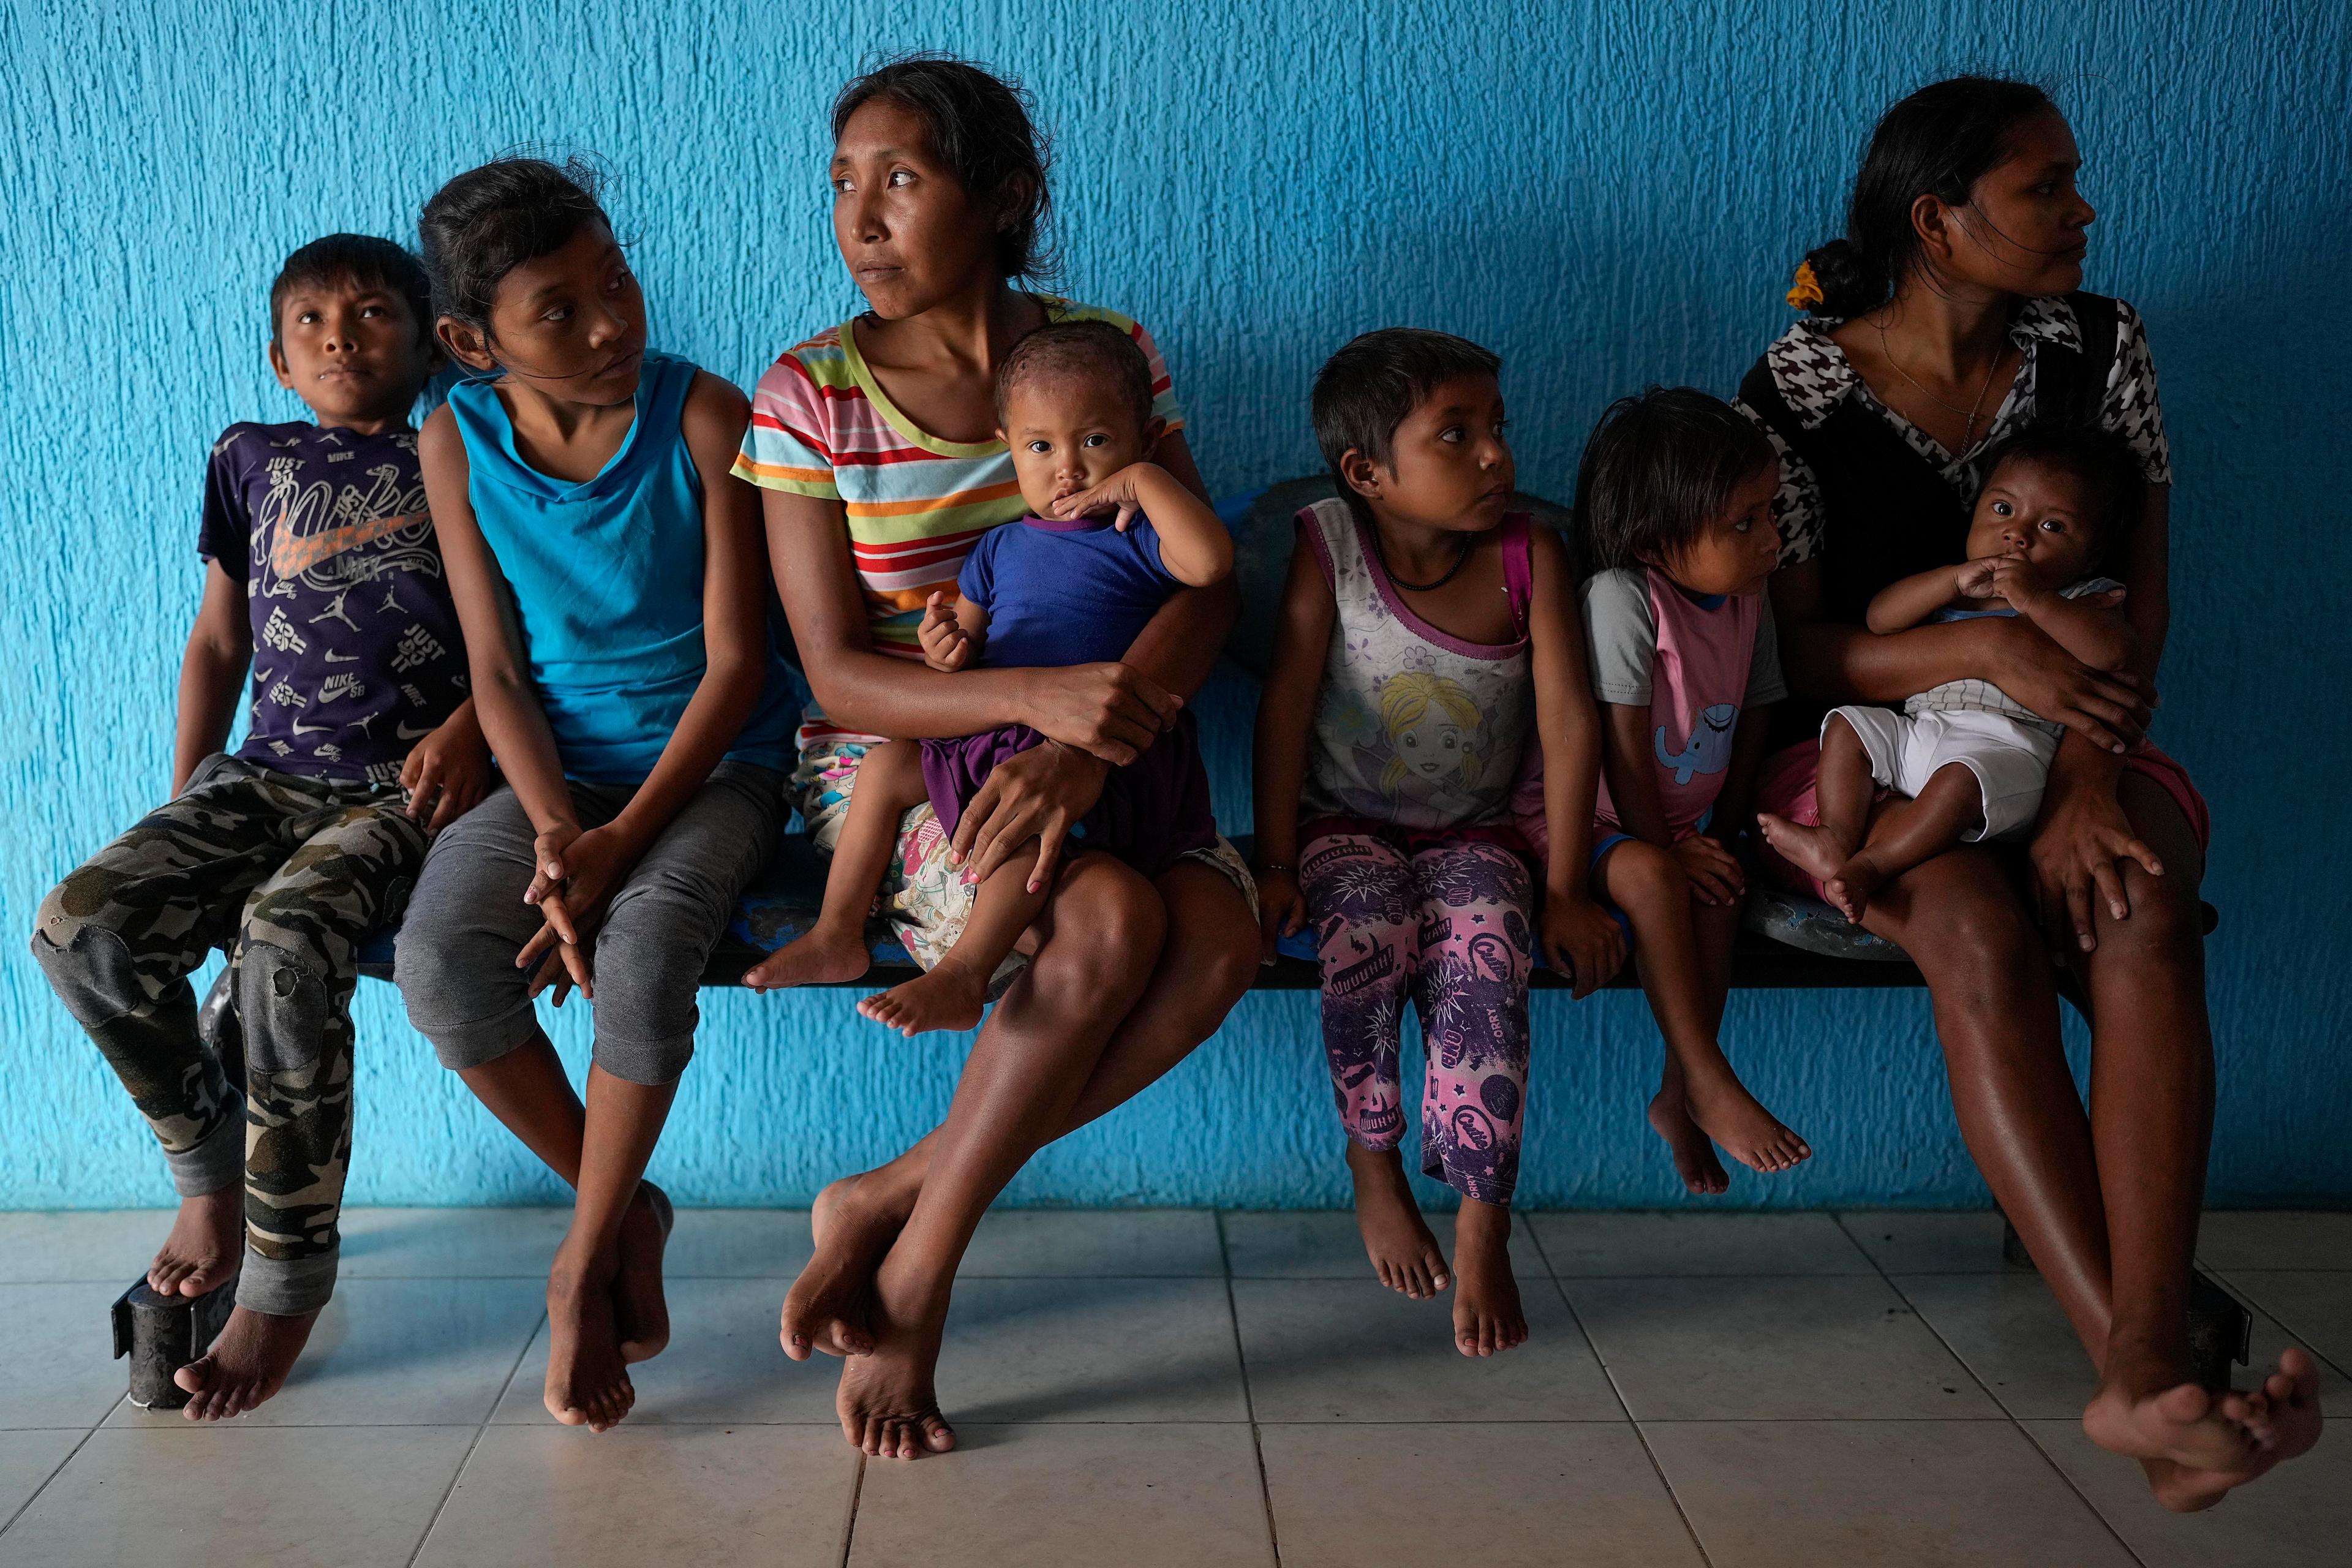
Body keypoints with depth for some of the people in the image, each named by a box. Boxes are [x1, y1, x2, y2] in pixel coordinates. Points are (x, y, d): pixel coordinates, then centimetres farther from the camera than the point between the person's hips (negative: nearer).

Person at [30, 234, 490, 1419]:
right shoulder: (253, 461, 19)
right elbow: (219, 639, 22)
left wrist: (467, 725, -13)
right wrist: (184, 804, 15)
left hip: (403, 788, -4)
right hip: (266, 775, 5)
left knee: (283, 944, -33)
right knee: (80, 926, -20)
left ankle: (288, 1276, -18)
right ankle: (210, 1172, 5)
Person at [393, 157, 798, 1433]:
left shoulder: (701, 416, -10)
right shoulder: (460, 439, -1)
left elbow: (734, 662, -11)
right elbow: (496, 668, -1)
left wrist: (626, 836, -20)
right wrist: (555, 833, -18)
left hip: (710, 763, -3)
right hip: (556, 767, 3)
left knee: (642, 945, -32)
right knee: (441, 960, -23)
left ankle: (588, 1253, -7)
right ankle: (626, 1214, 1)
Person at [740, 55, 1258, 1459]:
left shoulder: (1110, 354, 2)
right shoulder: (811, 397, -6)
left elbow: (1207, 589, -8)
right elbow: (841, 677, -11)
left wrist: (1086, 746, -27)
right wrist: (1039, 694, -29)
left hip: (1082, 759, 3)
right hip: (889, 769, -3)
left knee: (1228, 927, -27)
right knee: (1112, 923, -32)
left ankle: (891, 1203, -15)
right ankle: (914, 1286, -13)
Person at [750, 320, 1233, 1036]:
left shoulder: (1137, 538, -2)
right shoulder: (999, 550, 15)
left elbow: (1211, 560, -24)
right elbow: (968, 647, 15)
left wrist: (1145, 479, -16)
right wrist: (947, 649, -10)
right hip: (994, 738, 7)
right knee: (886, 764, 1)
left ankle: (963, 975, -29)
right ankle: (837, 936, 8)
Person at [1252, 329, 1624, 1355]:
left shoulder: (1530, 554, -6)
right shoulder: (1328, 545, -10)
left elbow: (1567, 718, -7)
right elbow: (1286, 705, -9)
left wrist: (1566, 888, -10)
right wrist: (1275, 866, -12)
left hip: (1473, 832, 1)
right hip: (1344, 821, -1)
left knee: (1486, 953, -29)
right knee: (1369, 930, -32)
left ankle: (1483, 1229, -20)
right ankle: (1374, 1172, -7)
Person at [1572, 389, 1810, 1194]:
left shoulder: (1748, 597, 0)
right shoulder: (1622, 597, -22)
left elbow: (1750, 725, 8)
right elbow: (1623, 748, -20)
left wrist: (1718, 840, 0)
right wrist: (1668, 852, -15)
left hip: (1687, 826, 6)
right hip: (1589, 820, -6)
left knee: (1716, 896, -25)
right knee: (1651, 879, -35)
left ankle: (1679, 1098, -10)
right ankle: (1710, 1085, -25)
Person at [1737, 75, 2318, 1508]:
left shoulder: (2099, 348, 4)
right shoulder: (1798, 392, -6)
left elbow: (2141, 599, 1)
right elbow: (1797, 647, -8)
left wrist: (2090, 776, -17)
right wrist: (1989, 650, -25)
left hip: (2066, 751, 3)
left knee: (2145, 908, -33)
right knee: (1982, 928, -36)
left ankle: (2146, 1371, -41)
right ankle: (2149, 1376, -38)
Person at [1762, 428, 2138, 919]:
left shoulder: (2078, 601, 8)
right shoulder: (1953, 584, 21)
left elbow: (2113, 653, -15)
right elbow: (1880, 617, 7)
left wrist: (2035, 599, -20)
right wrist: (1956, 579, -5)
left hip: (2007, 745, -6)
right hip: (1917, 730, 6)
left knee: (1960, 778, -35)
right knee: (1846, 725, -5)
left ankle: (1870, 864, -33)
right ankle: (1838, 838, -20)